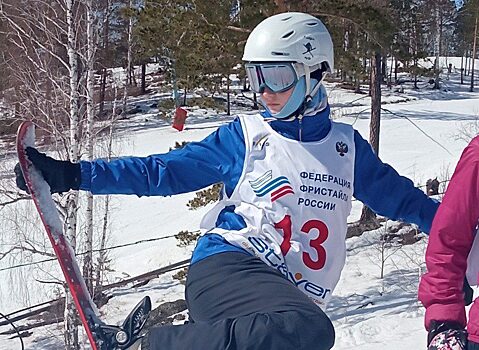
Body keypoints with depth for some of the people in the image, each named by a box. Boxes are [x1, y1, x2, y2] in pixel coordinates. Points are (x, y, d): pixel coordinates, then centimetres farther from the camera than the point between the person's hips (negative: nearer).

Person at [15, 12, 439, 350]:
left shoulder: (346, 146, 15)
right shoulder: (243, 135, 8)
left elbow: (401, 198, 25)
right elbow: (163, 171, 9)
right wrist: (74, 175, 3)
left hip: (289, 300, 5)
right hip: (229, 266, -4)